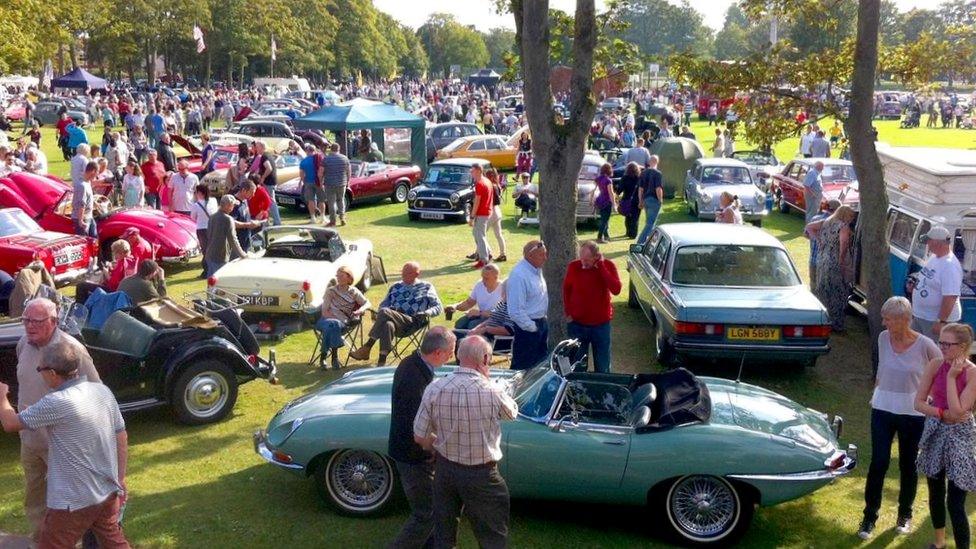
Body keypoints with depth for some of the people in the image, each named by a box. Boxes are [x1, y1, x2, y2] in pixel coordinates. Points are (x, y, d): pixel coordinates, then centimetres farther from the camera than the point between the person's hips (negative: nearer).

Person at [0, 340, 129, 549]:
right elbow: (121, 437, 6)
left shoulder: (56, 403, -22)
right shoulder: (103, 391, -2)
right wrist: (120, 478, 15)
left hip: (74, 500, -6)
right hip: (109, 492, 6)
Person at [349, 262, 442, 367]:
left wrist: (427, 313, -11)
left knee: (384, 312, -30)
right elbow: (383, 304, 26)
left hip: (412, 324, -3)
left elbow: (438, 307, 11)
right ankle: (382, 361, -39)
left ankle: (366, 348, -28)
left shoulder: (426, 287, 15)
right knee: (388, 325, -36)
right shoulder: (396, 287, 27)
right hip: (395, 321, 3)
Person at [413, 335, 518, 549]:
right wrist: (487, 379, 2)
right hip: (481, 475, -4)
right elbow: (512, 412, 0)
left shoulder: (434, 388, -14)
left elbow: (420, 437, -5)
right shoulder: (492, 391, -24)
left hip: (444, 469, 4)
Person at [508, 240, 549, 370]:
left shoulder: (537, 270, 5)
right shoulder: (518, 275, -24)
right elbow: (516, 311, -25)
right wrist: (532, 327, -19)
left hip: (542, 322, 9)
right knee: (523, 366, 1)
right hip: (528, 328, -9)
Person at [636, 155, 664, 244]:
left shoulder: (643, 173, 6)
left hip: (645, 199, 7)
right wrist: (660, 200, -6)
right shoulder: (657, 174, -14)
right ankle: (640, 242, -12)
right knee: (650, 223, -5)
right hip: (654, 200, -7)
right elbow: (658, 189, -19)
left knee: (649, 222, 19)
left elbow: (640, 188, 9)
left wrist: (640, 201, 16)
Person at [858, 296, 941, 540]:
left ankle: (905, 514, 33)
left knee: (908, 465, 13)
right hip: (883, 410, 2)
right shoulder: (883, 338, -5)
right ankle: (870, 516, 13)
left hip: (913, 413, -2)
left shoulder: (924, 344, -15)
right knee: (878, 463, 0)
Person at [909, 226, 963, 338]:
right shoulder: (933, 257, 5)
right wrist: (915, 284, 2)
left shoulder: (950, 266, -25)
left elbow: (950, 297, -28)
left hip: (935, 320, -10)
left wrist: (941, 322, -28)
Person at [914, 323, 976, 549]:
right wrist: (943, 414, -18)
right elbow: (919, 403, -3)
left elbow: (957, 412, -24)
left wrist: (951, 377, -22)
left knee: (955, 503, -6)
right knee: (935, 493, 19)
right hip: (935, 433, 5)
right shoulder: (935, 365, -5)